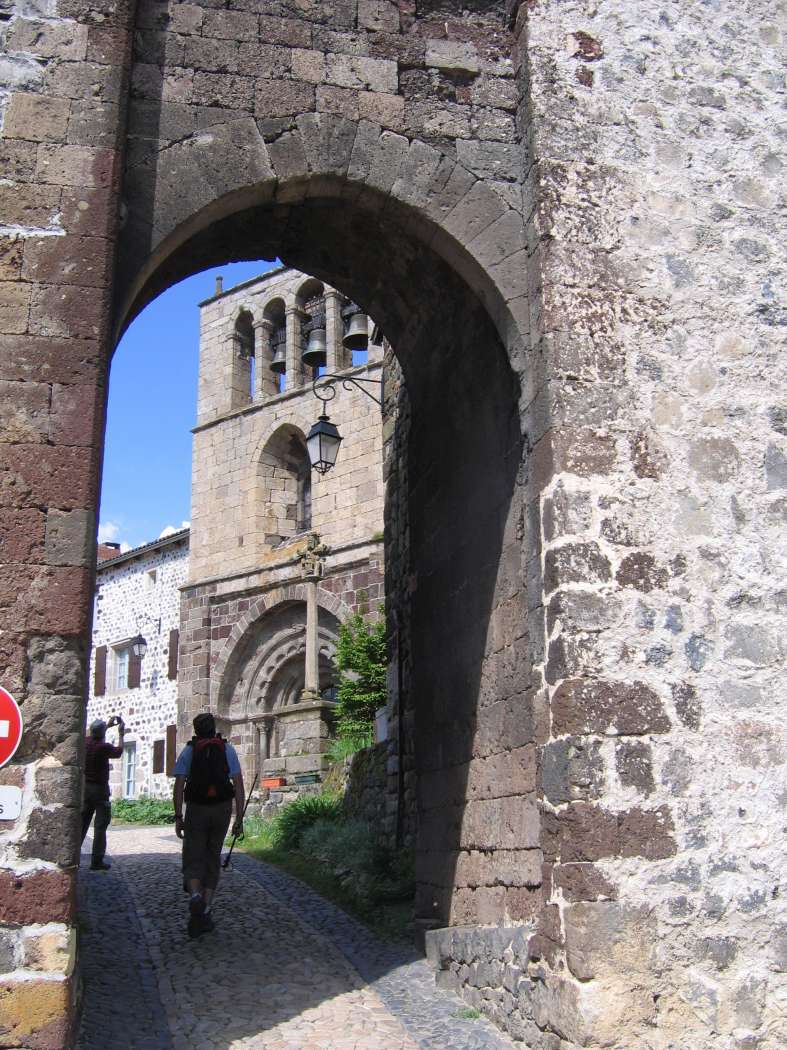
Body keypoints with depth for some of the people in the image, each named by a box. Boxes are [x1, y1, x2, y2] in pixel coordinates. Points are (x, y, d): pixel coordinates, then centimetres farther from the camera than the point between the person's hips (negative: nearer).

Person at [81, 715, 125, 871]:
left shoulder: (86, 743, 1)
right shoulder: (103, 747, -16)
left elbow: (95, 736, 25)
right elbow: (119, 751, 3)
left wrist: (108, 725, 32)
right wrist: (121, 734, 14)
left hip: (85, 787, 6)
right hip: (99, 789, -6)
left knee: (81, 823, 11)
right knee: (100, 826, -1)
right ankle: (97, 861, -1)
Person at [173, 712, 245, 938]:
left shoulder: (188, 751, 2)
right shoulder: (227, 749, 4)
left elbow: (179, 786, -7)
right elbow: (239, 786, -2)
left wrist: (178, 817, -4)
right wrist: (239, 819, 0)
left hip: (196, 809, -1)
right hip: (221, 809, 1)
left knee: (193, 859, 5)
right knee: (212, 859, 14)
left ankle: (195, 896, -24)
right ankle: (206, 910, 9)